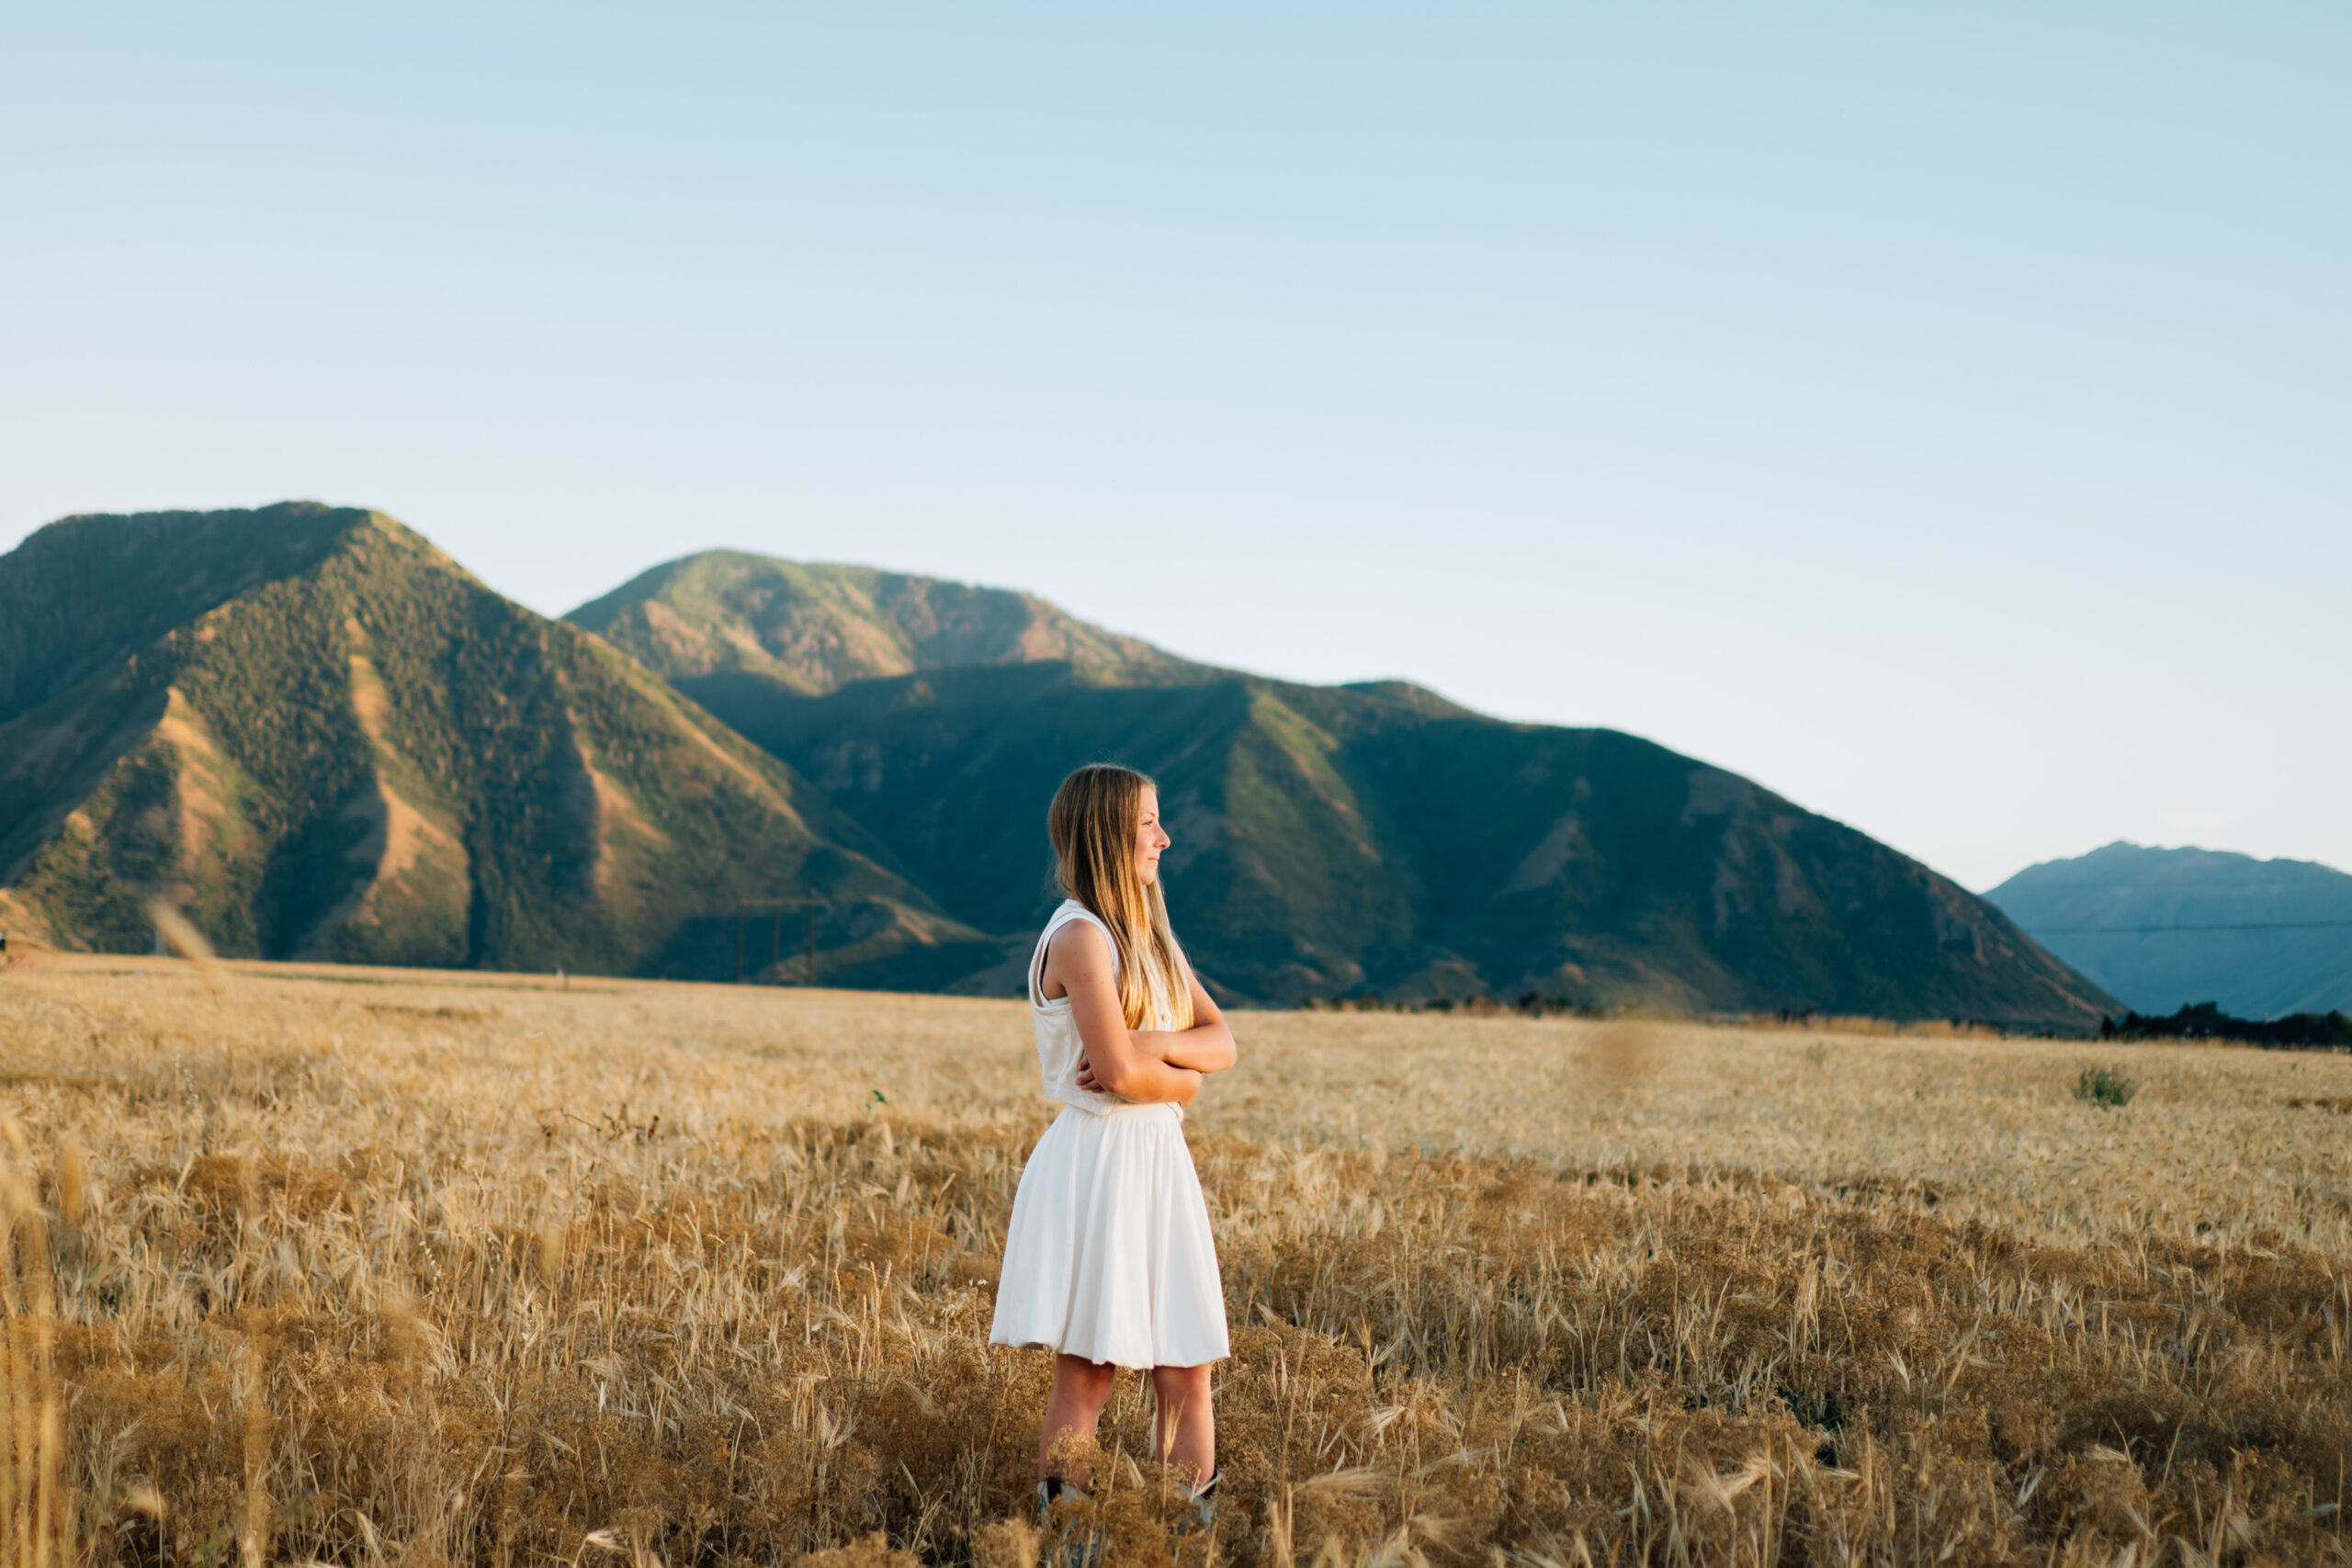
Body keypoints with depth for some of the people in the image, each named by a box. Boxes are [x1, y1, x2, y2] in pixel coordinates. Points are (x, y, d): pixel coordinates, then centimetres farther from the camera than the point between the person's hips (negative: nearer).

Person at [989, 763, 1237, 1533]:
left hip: (1160, 1165, 8)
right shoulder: (1080, 936, -13)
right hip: (1098, 1164, -8)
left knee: (1188, 1373, 6)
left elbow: (1220, 1042, 7)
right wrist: (1183, 1083, -1)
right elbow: (1119, 1073, -20)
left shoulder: (1148, 935, 14)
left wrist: (1158, 1047, -12)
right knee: (1087, 1377, -1)